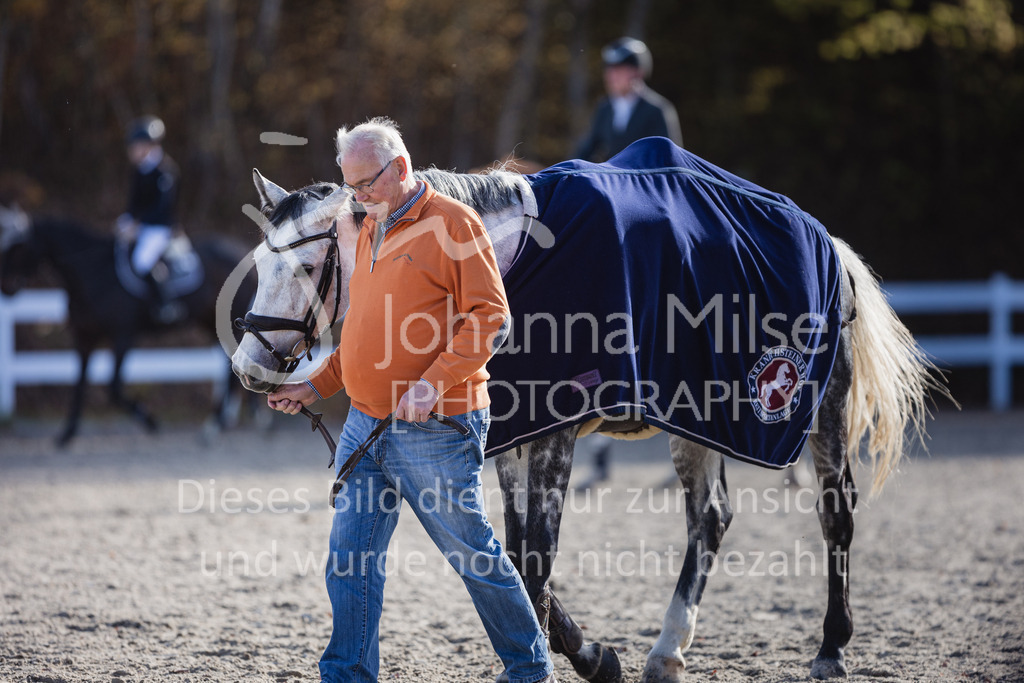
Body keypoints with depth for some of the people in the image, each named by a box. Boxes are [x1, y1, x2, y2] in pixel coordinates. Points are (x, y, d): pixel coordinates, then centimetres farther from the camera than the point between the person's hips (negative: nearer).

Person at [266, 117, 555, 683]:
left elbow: (491, 318, -14)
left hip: (434, 430, -7)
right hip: (364, 424, 7)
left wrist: (433, 384, -23)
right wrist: (316, 386, 16)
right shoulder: (370, 232, 16)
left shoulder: (454, 224, -8)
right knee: (349, 558, 3)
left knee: (473, 554, 3)